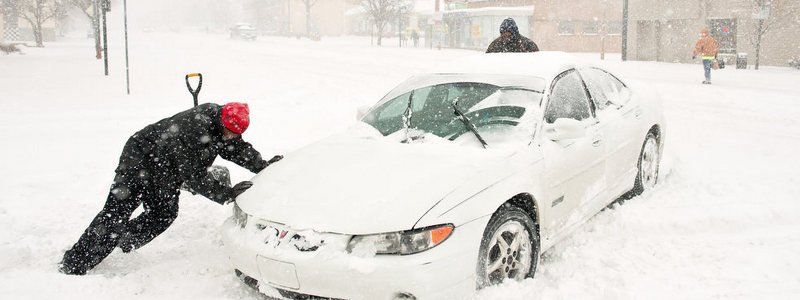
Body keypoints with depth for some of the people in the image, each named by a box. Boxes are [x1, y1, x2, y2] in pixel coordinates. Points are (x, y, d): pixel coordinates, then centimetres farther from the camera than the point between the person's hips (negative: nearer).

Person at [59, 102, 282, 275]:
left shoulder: (219, 120, -11)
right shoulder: (193, 131, -37)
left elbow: (240, 150, 0)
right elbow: (194, 176, -35)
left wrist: (265, 167, -14)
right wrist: (227, 194, -36)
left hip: (165, 173, 8)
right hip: (140, 159, -8)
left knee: (165, 214, 2)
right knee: (116, 212, -10)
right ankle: (72, 265, -3)